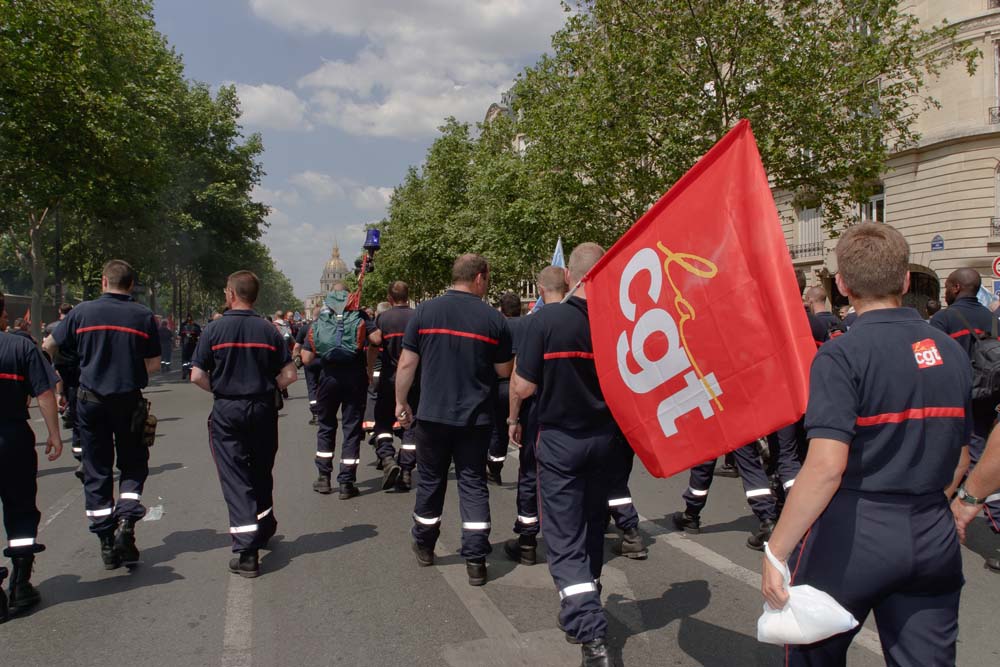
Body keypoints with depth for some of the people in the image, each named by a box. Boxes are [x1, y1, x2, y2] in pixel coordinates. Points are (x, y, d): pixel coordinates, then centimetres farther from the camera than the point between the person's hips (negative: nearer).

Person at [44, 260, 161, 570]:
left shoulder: (83, 312, -3)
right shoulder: (143, 315, -5)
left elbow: (50, 347, 8)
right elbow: (153, 365, -4)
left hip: (91, 399, 1)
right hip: (129, 401, -1)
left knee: (97, 469, 9)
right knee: (133, 463, 14)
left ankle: (106, 540, 12)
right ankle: (126, 519, -7)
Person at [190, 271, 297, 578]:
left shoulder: (214, 329, -6)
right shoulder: (269, 330, -1)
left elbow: (197, 375, -7)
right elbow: (290, 374, -3)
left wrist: (220, 390, 10)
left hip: (226, 411, -2)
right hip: (263, 409, 3)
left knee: (235, 478, 0)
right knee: (261, 473, 20)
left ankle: (246, 551, -6)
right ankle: (265, 528, 39)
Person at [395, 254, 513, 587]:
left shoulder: (425, 311, -3)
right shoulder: (493, 318, -5)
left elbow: (406, 364, -2)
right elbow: (504, 371, 1)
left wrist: (401, 402, 9)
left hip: (432, 413, 1)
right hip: (476, 416, -1)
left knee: (430, 480, 16)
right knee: (473, 484, 8)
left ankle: (424, 545, 33)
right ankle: (475, 560, 8)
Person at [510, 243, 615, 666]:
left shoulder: (546, 319, -17)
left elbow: (522, 388, -15)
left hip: (560, 440, -4)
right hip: (606, 439, 4)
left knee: (564, 539, 5)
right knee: (593, 527, 22)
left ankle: (590, 631, -7)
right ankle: (583, 609, 41)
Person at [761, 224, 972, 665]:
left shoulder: (843, 354, -15)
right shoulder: (951, 351, 6)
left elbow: (826, 466, -23)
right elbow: (958, 460, 14)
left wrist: (776, 550, -18)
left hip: (855, 533, -5)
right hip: (934, 539, 6)